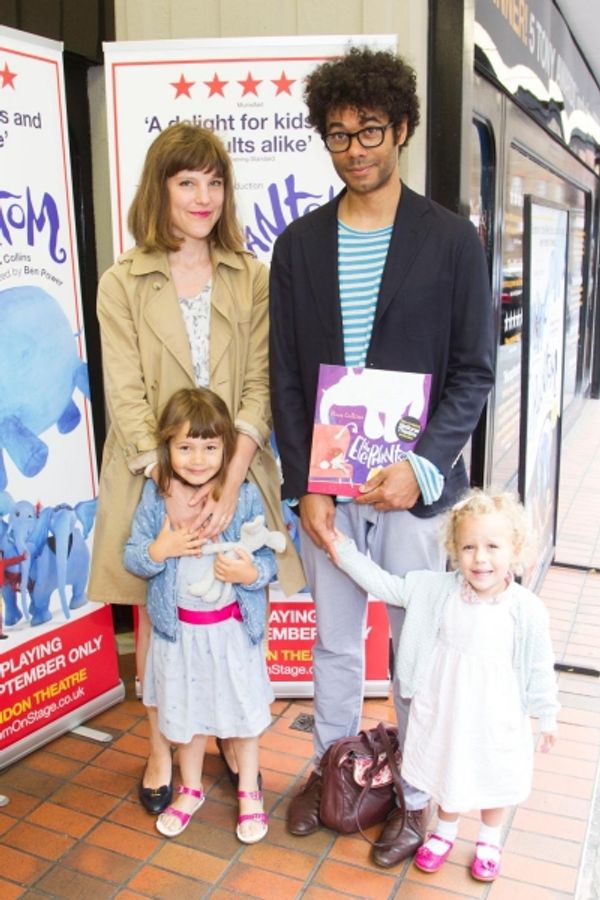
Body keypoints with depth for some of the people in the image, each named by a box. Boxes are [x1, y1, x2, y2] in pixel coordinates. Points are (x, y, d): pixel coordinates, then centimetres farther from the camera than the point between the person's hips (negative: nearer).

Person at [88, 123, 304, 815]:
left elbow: (258, 387, -3)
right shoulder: (121, 284, 1)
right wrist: (175, 487, -17)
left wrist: (229, 482, -15)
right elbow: (126, 398, -6)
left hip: (235, 474, 1)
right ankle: (161, 750, 30)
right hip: (153, 476, -1)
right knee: (156, 615, 10)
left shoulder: (251, 278, 5)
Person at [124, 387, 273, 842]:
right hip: (179, 628, 2)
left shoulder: (245, 496, -14)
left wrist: (251, 573, -32)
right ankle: (190, 789, 46)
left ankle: (249, 791, 40)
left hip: (232, 628, -1)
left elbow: (267, 560, -10)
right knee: (186, 712, 20)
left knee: (243, 710, 15)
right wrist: (159, 550, -25)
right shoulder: (155, 497, -9)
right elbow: (132, 558, -5)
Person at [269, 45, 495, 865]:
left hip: (415, 481, -2)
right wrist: (306, 485, -5)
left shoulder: (452, 239, -2)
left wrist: (419, 467, -17)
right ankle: (331, 766, 39)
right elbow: (286, 375, 3)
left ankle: (415, 792, 32)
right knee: (333, 640, 17)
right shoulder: (299, 244, 5)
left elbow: (473, 371, -4)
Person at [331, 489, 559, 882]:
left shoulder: (527, 608, -20)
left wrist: (547, 716, 1)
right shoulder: (438, 590, -15)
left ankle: (489, 839, 50)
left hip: (495, 716, -2)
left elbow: (540, 668, -9)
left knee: (493, 779, 20)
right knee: (447, 772, 23)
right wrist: (345, 551, -10)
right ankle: (445, 831, 52)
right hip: (443, 709, 2)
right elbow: (387, 586, -8)